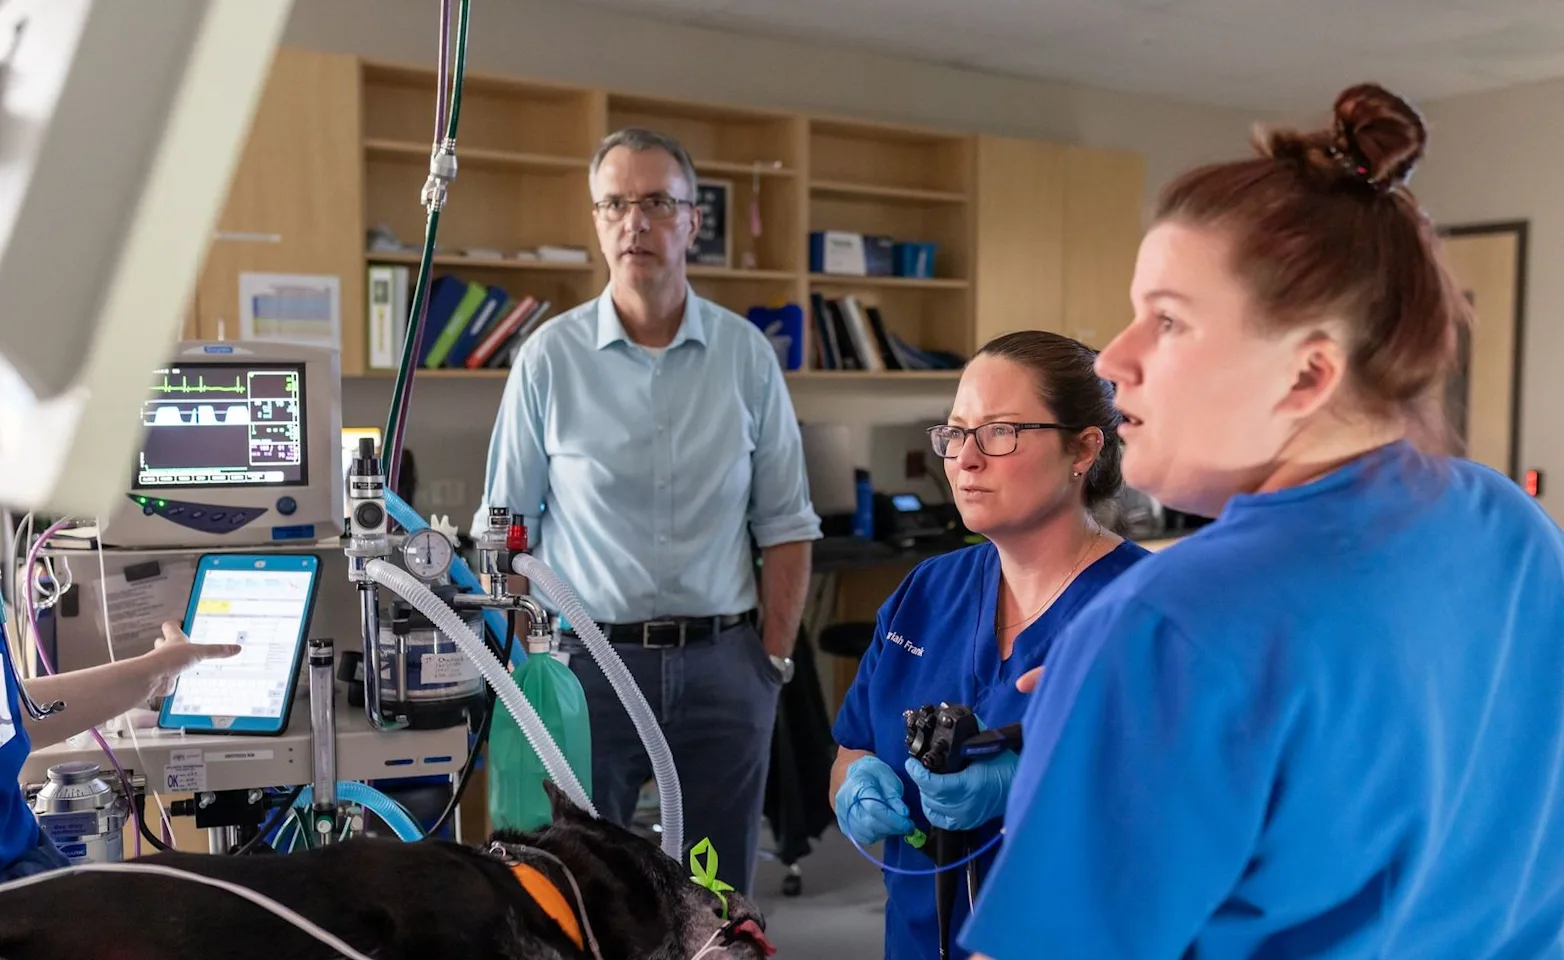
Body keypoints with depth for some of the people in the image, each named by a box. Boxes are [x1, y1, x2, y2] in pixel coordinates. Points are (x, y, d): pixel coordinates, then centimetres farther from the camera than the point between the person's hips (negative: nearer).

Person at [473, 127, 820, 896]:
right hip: (589, 659, -1)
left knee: (721, 896, 13)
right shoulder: (551, 355, -3)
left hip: (721, 662, 2)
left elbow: (785, 524, 5)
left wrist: (776, 659, 1)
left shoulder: (746, 353, 1)